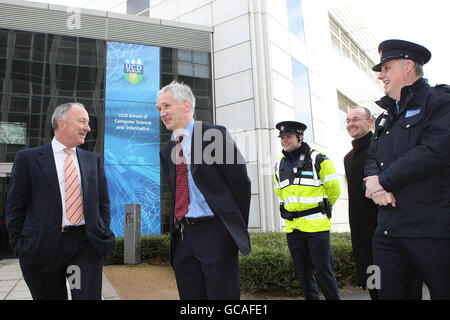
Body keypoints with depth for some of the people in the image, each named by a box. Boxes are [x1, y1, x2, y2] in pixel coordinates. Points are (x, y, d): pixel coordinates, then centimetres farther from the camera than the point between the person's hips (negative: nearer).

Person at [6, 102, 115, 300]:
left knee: (89, 296, 2)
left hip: (86, 245, 2)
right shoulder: (28, 158, 1)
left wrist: (103, 237, 7)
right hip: (43, 247, -1)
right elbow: (15, 207, 2)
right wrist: (21, 246, -1)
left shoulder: (94, 161, 9)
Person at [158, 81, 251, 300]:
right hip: (182, 237, 6)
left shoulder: (216, 135, -7)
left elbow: (240, 183, -6)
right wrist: (178, 230, 8)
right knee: (190, 296, 13)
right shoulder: (166, 152, 13)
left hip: (215, 233, -6)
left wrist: (237, 229, -2)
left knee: (221, 294, 1)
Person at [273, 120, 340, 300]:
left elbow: (333, 189, 3)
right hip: (292, 227, 5)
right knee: (303, 272, 13)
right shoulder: (279, 166, 9)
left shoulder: (318, 160, -5)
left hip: (317, 226, -5)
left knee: (324, 270, 1)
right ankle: (311, 298, 27)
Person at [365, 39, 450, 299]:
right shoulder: (386, 117, 21)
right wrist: (374, 182, -8)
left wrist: (384, 181, -11)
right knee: (391, 293, 11)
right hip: (388, 232, 7)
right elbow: (372, 158, 15)